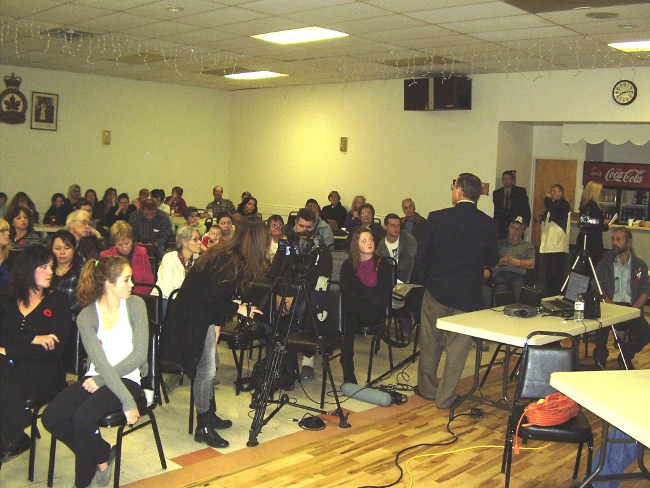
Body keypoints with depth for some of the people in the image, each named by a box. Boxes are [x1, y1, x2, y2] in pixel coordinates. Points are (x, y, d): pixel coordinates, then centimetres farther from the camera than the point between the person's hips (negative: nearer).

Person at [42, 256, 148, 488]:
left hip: (128, 378, -2)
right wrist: (128, 401, -23)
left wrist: (101, 380, -14)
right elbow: (100, 363, -14)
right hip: (96, 378, 3)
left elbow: (139, 354, -8)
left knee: (83, 417, -27)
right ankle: (103, 455, 4)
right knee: (51, 418, -18)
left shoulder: (135, 304, -4)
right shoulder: (86, 317, -4)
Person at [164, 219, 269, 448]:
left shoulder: (225, 254, 6)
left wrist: (218, 323, 12)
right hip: (194, 319, -10)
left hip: (201, 315, 10)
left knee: (209, 368, 18)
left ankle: (210, 415, 32)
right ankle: (203, 429, 7)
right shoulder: (232, 263, -23)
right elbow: (211, 299, -23)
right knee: (205, 371, -4)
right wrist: (238, 309, -12)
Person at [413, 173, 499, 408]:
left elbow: (421, 255, -6)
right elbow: (492, 260, 4)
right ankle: (445, 396, 18)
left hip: (436, 291, 0)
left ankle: (427, 388, 31)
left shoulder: (437, 218, -11)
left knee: (430, 343, 16)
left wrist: (423, 279, 10)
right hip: (468, 295, 1)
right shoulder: (488, 224, -7)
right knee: (457, 348, 11)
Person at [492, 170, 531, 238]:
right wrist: (495, 223, -1)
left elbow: (526, 208, 5)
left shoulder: (521, 191, 7)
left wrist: (526, 222, -5)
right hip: (501, 226, 1)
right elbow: (495, 210, 11)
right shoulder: (496, 193, 12)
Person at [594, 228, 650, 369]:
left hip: (631, 307, 1)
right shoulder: (605, 263, 8)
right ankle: (600, 357, -3)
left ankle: (626, 357, 6)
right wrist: (610, 304, -17)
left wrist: (634, 308, -12)